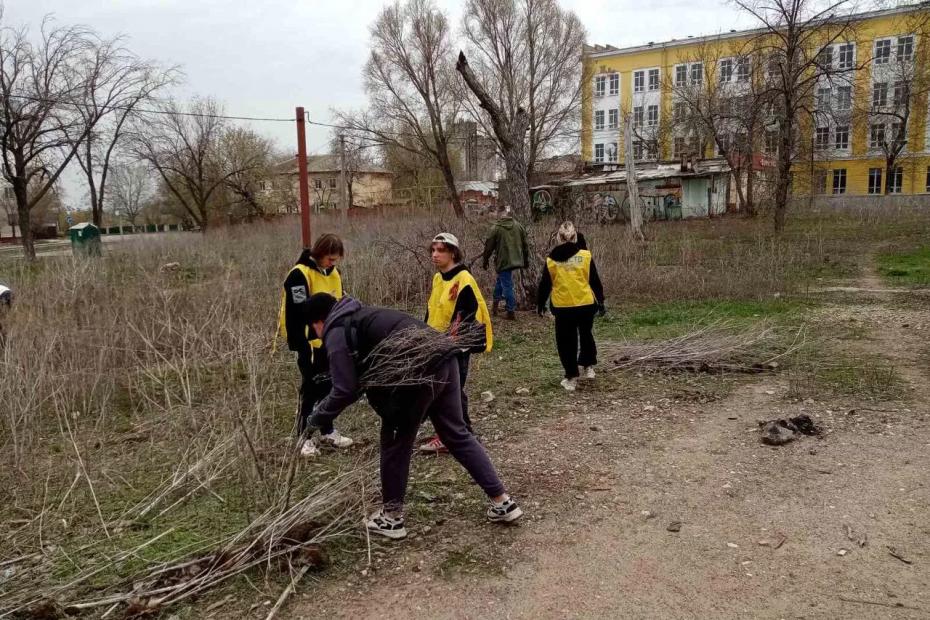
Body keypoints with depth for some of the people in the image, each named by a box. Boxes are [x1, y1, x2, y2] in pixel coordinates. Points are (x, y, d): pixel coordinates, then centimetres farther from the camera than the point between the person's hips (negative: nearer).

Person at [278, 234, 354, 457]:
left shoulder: (333, 274, 9)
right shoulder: (300, 274, -17)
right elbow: (297, 315, -20)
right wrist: (301, 347, -21)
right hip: (311, 343, -7)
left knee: (328, 387, 15)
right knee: (310, 389, -1)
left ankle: (327, 432, 28)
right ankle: (303, 437, 11)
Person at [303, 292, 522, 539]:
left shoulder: (336, 333, 3)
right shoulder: (360, 316, 30)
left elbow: (346, 390, -2)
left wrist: (318, 418, 13)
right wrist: (326, 403, 34)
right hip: (443, 357, 9)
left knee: (396, 441, 10)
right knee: (456, 433, 18)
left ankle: (392, 517, 25)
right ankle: (502, 501, 23)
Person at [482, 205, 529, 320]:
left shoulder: (496, 228, -11)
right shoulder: (519, 226, 2)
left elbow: (489, 246, -4)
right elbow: (525, 245, 9)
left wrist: (486, 260, 9)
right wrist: (526, 260, 20)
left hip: (503, 262, -5)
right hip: (516, 260, 5)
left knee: (507, 285, 1)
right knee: (501, 279, 23)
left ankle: (511, 311, 4)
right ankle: (497, 300, 28)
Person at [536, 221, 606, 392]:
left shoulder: (551, 260, -2)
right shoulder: (585, 256, -3)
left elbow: (544, 285, 4)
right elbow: (595, 281, 3)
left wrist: (540, 304, 17)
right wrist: (601, 301, 14)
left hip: (562, 307, -1)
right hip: (586, 304, 1)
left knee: (566, 342, 10)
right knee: (586, 335, 25)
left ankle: (571, 377, 12)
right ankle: (588, 367, 29)